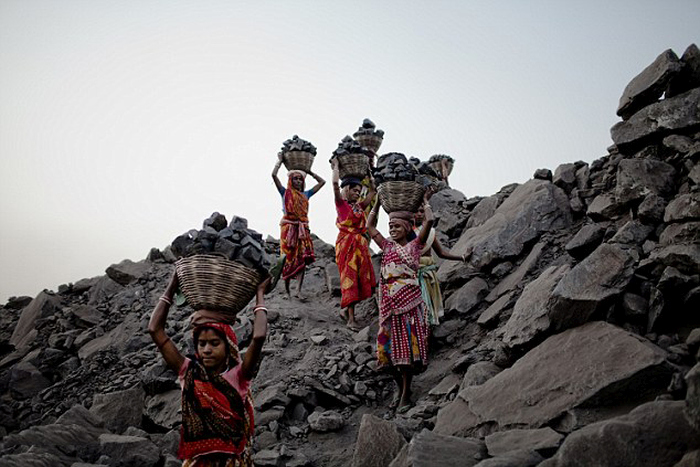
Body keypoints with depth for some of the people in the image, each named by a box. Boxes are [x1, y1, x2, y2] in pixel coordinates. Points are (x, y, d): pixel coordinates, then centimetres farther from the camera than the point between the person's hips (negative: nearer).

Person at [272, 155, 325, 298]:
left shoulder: (306, 194, 16)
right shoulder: (285, 192, 7)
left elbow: (322, 182, 23)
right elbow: (274, 175, -2)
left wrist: (309, 171, 24)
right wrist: (280, 160, 10)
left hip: (303, 228, 3)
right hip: (288, 228, -3)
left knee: (303, 258, -8)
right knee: (288, 259, -3)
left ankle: (299, 290, -9)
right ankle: (286, 290, 5)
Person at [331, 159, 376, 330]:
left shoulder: (359, 206, 16)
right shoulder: (341, 203, 0)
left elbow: (372, 192, 24)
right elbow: (335, 183, -13)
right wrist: (336, 166, 1)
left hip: (360, 244, 7)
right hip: (346, 243, -7)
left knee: (361, 279, 5)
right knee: (349, 278, -9)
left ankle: (347, 309, 19)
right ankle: (351, 318, -10)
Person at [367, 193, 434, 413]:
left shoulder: (415, 245, 4)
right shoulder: (388, 246, 15)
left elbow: (429, 221, -6)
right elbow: (370, 226, 21)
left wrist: (425, 200, 8)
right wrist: (378, 202, 24)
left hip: (409, 301, -4)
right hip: (389, 302, 4)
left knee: (407, 344, -3)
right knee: (390, 344, 5)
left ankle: (406, 394, 5)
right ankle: (399, 386, 24)